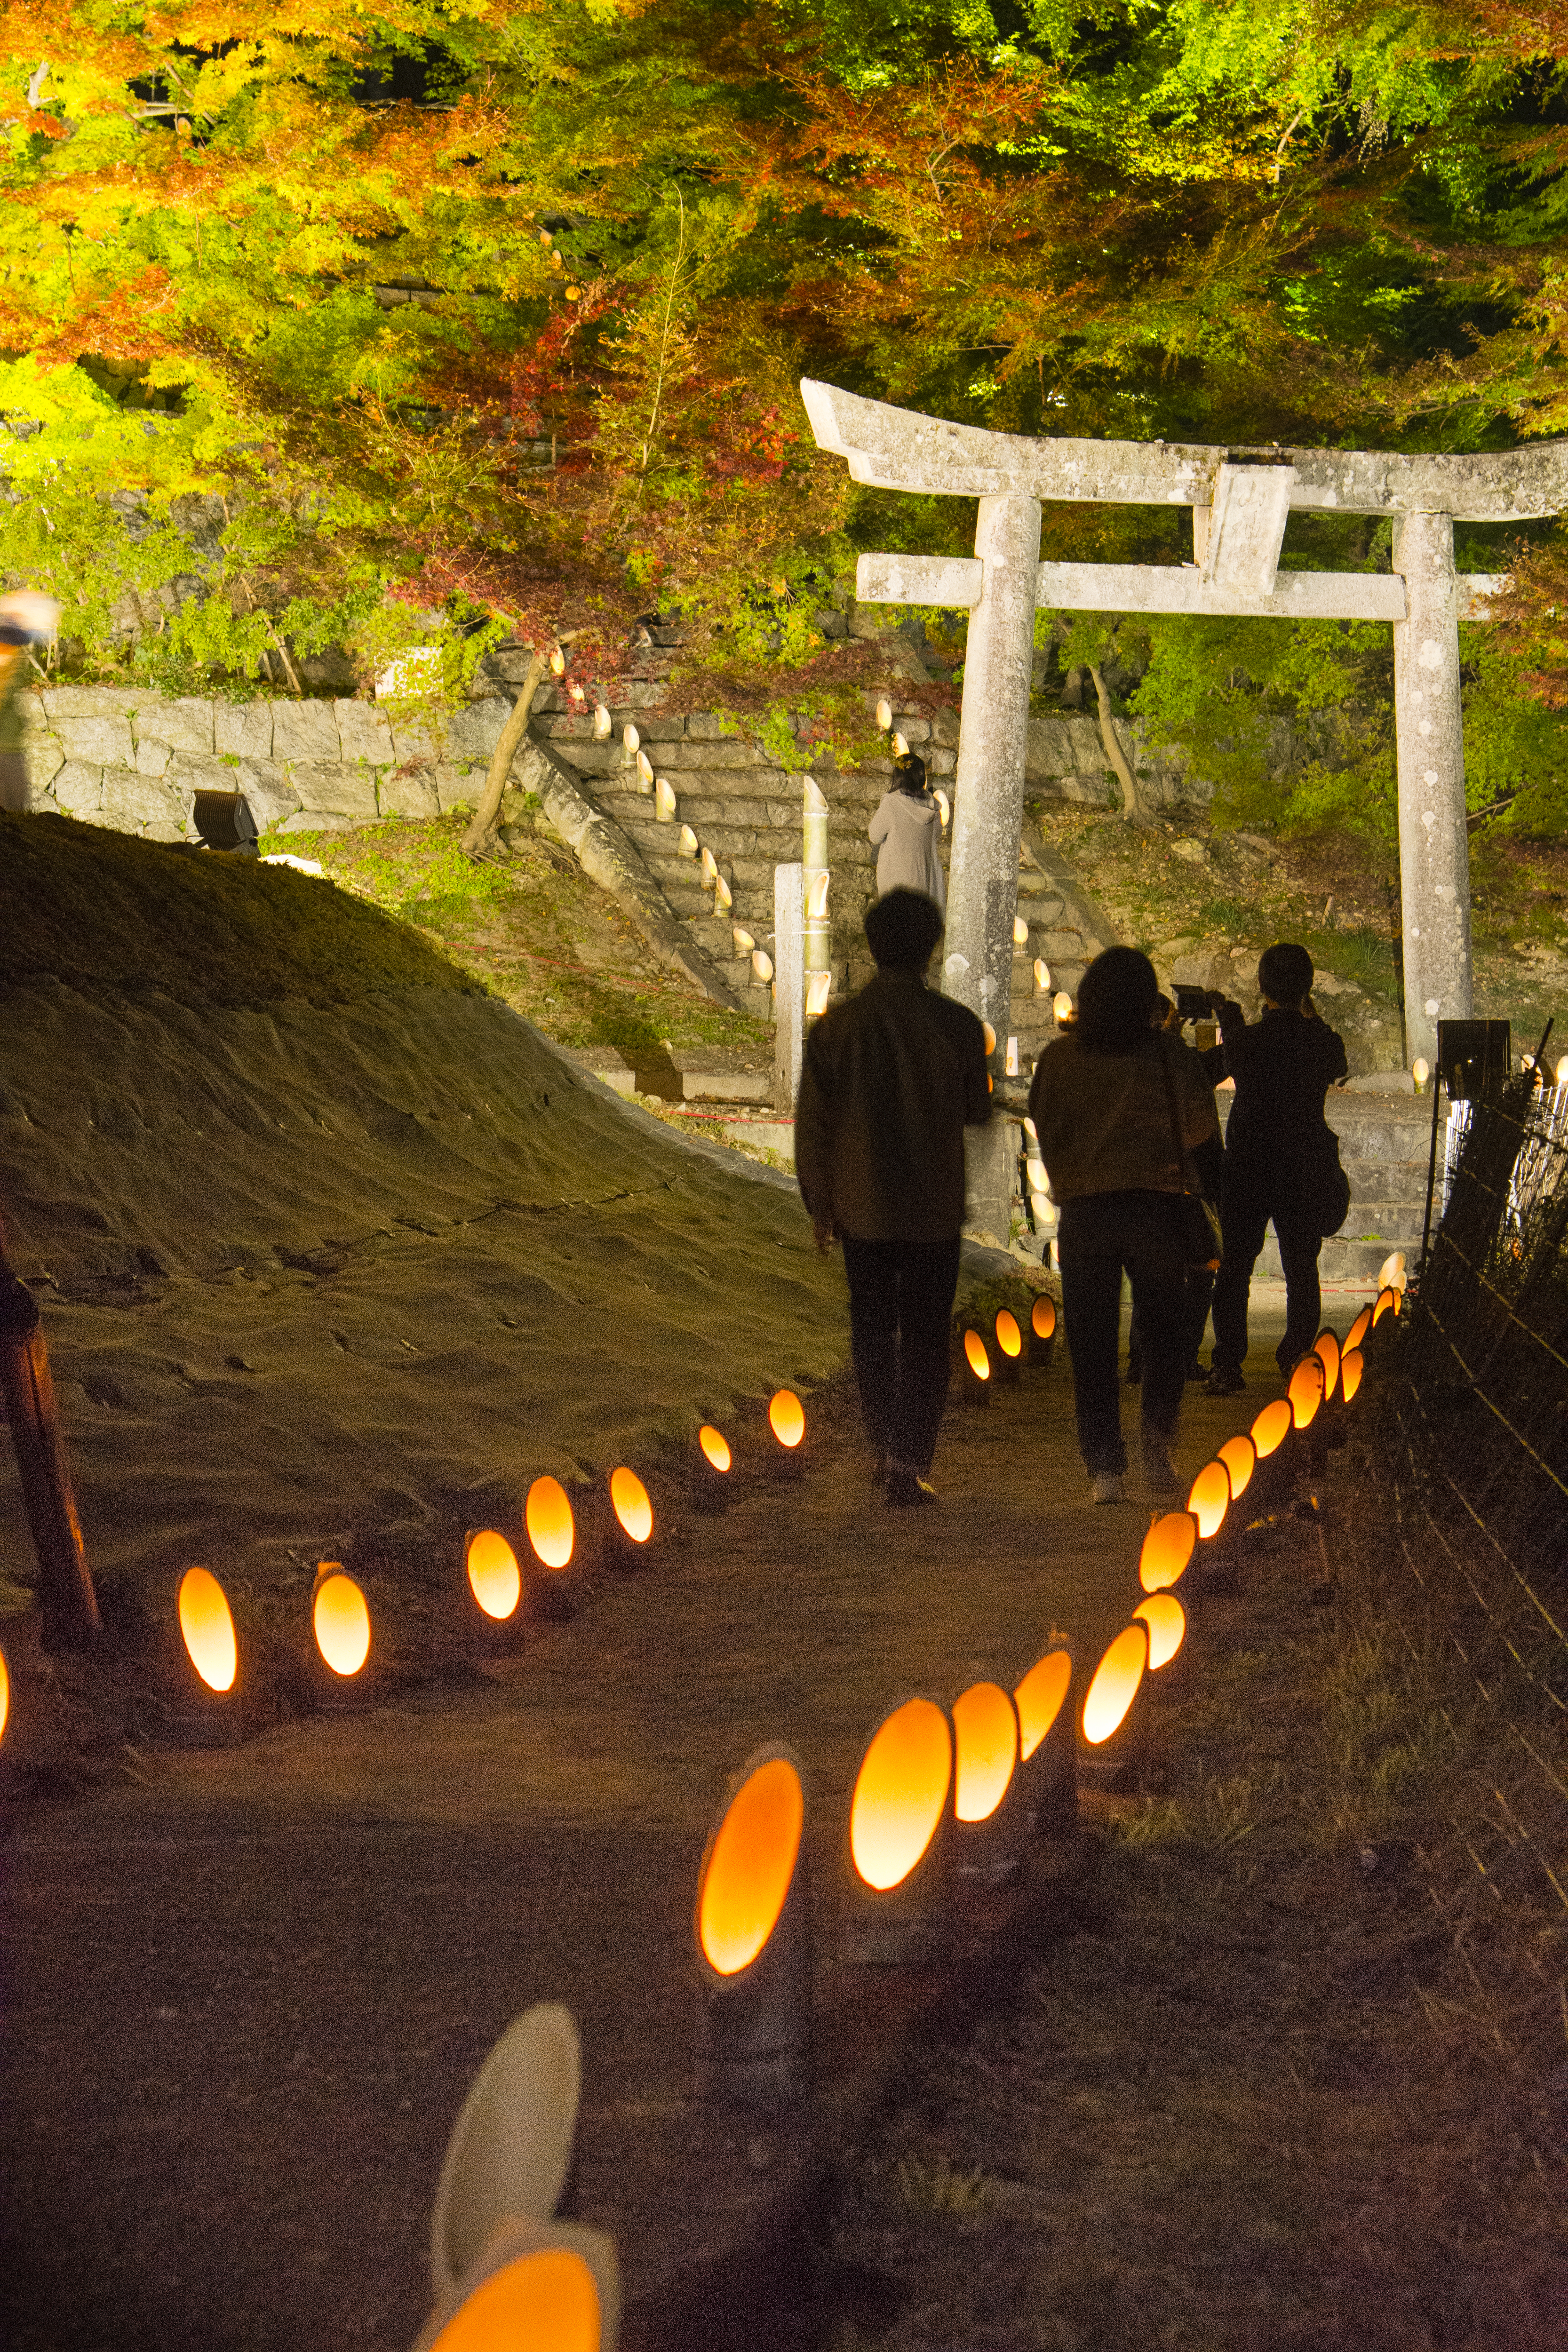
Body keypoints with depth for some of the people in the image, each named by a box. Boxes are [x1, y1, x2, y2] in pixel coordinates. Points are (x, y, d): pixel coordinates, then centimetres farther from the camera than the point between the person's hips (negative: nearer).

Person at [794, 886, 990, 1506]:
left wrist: (819, 1204, 7)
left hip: (861, 1205, 1)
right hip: (935, 1209, -1)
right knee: (925, 1335, 6)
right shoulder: (958, 1025, -10)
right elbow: (977, 1111, 3)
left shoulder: (836, 1026, -7)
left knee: (872, 1330, 18)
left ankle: (886, 1448, 23)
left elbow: (812, 1124, -3)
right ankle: (910, 1461, -1)